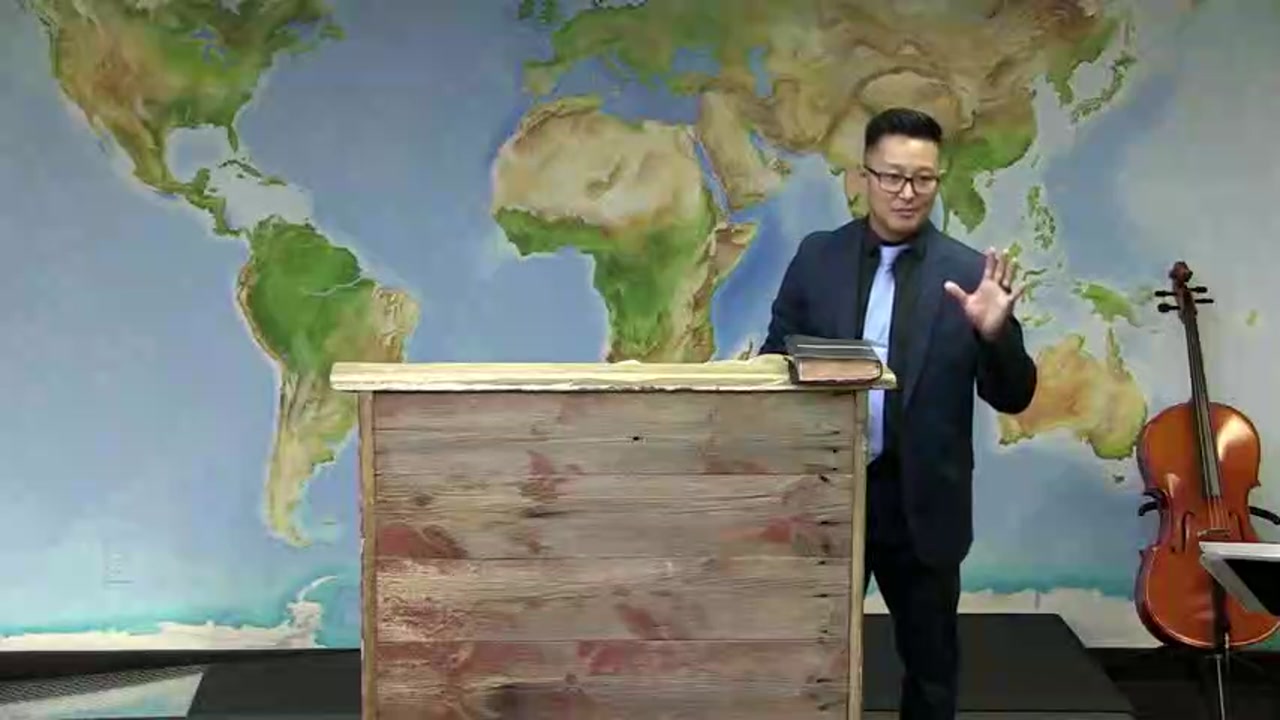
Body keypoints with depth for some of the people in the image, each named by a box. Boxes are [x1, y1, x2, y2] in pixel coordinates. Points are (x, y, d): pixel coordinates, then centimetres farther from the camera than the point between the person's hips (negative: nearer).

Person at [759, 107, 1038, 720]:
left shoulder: (968, 273, -5)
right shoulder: (818, 256, 1)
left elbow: (1013, 397, -5)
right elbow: (775, 361, 5)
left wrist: (993, 333, -25)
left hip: (922, 500, -1)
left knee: (931, 661, 14)